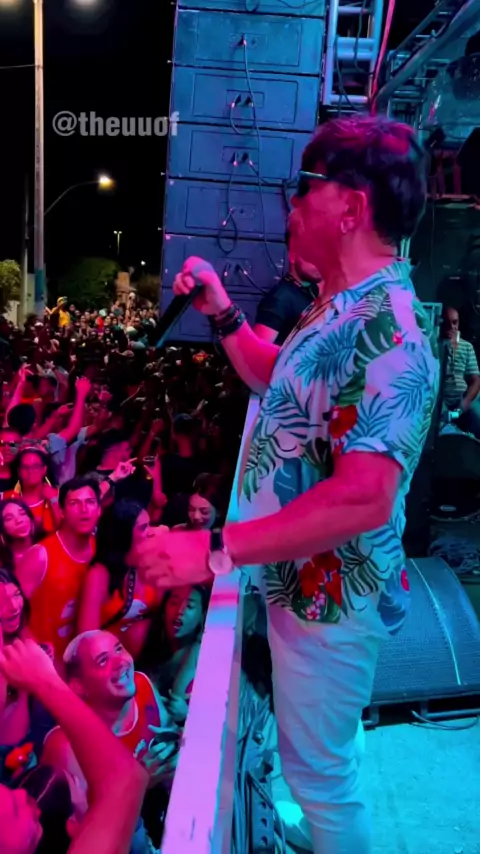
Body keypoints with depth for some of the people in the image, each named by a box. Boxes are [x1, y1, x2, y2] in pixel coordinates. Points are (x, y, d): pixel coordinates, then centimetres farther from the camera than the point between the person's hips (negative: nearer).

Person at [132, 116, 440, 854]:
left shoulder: (389, 331, -28)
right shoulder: (336, 307, 5)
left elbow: (364, 499, -36)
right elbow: (273, 377, 22)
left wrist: (214, 550, -34)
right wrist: (221, 311, 8)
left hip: (332, 597, -10)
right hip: (297, 576, 10)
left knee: (319, 768, 12)